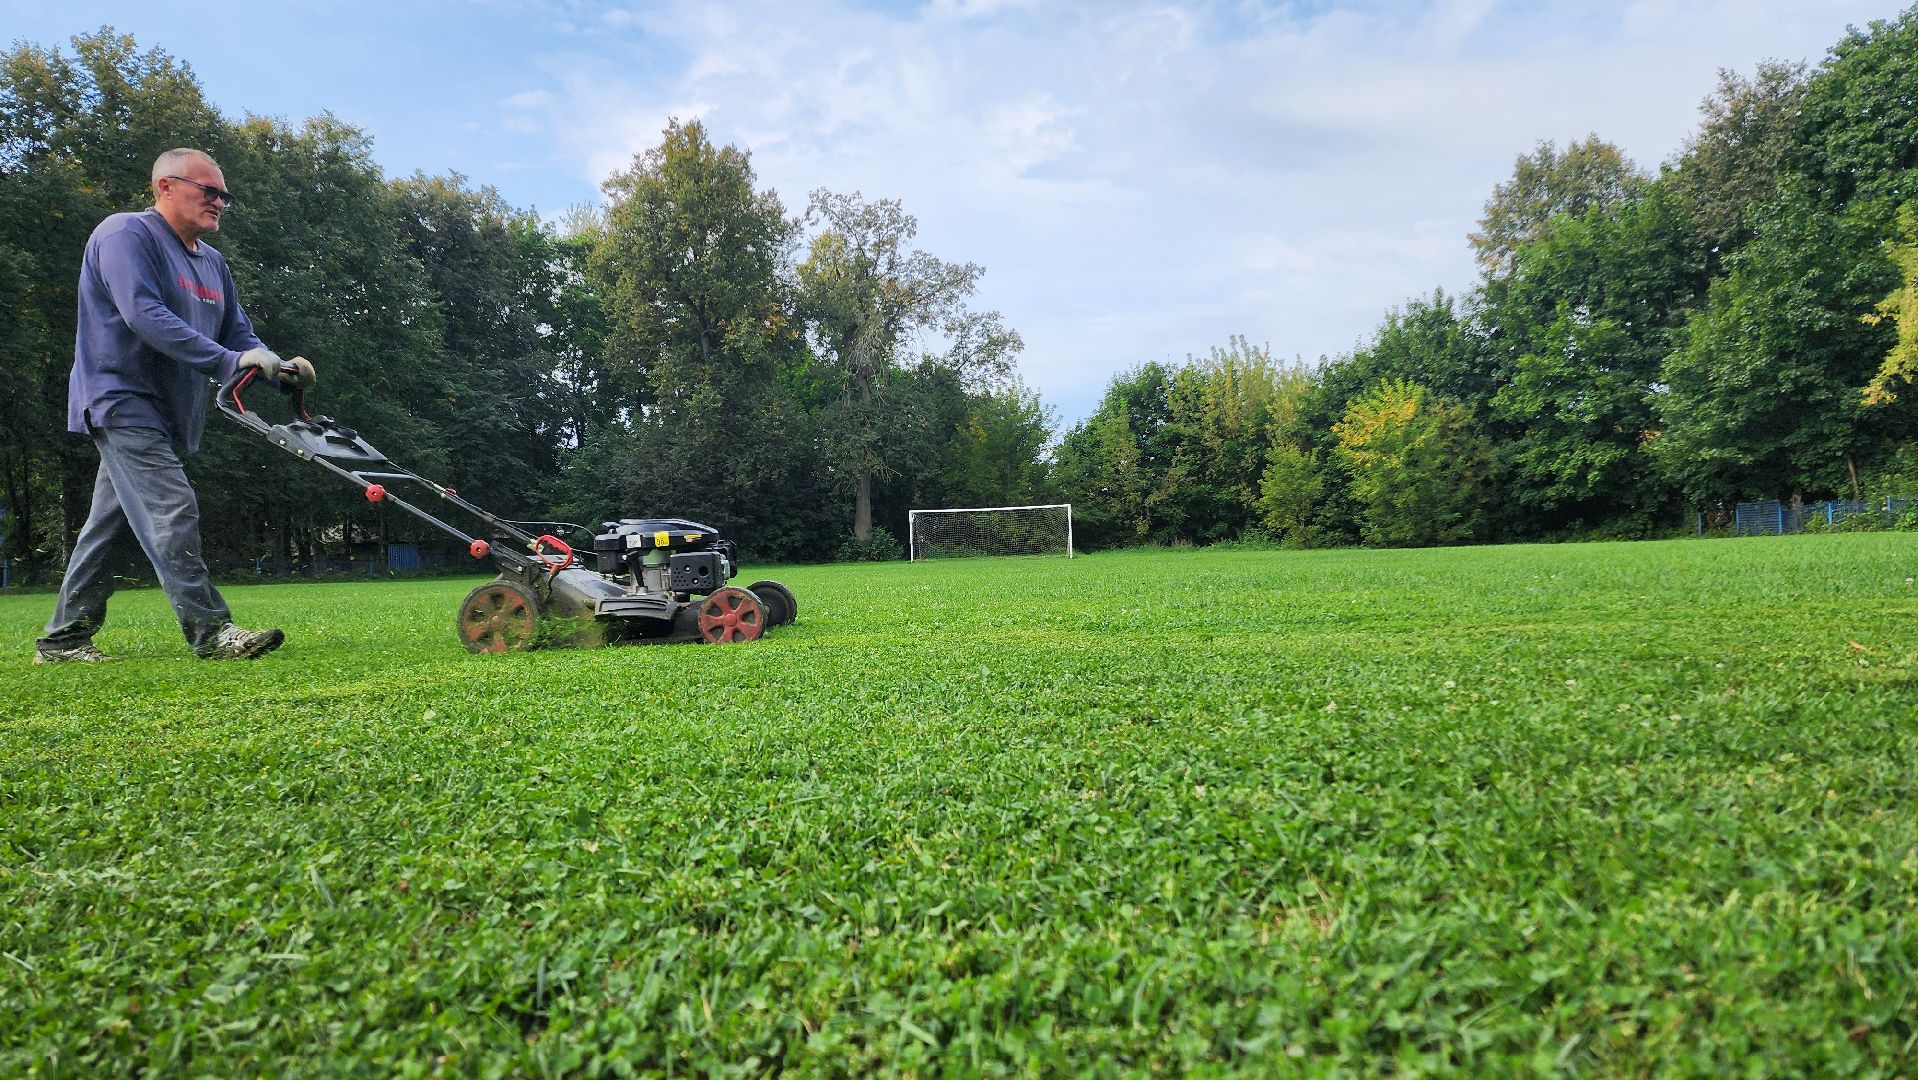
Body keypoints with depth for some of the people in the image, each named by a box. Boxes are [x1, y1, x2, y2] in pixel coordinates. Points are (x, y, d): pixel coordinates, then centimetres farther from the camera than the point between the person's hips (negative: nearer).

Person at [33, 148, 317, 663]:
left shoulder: (212, 262, 17)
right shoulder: (125, 234, -9)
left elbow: (239, 333, 15)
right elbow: (143, 315, -23)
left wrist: (279, 366, -6)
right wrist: (229, 360, -28)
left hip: (163, 413, 9)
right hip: (122, 399, -9)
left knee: (109, 524, 12)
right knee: (172, 513, -16)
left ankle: (64, 640, 20)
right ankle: (211, 630, -18)